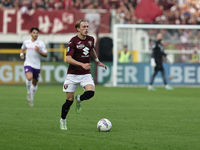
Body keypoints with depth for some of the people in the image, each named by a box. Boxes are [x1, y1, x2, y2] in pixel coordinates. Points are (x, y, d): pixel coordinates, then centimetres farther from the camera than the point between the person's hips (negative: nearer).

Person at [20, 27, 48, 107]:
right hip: (28, 64, -1)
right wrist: (21, 53, 4)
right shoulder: (26, 42, 4)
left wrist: (39, 51, -18)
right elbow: (22, 48, 25)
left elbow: (46, 55, -2)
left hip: (37, 66, 1)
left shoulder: (41, 43, -3)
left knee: (35, 82, 10)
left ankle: (31, 98, 30)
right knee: (29, 78, -27)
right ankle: (28, 92, -1)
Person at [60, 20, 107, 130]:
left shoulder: (91, 39, 3)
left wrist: (97, 61, 33)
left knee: (90, 92, -23)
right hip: (73, 75, -4)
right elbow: (68, 59, -21)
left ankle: (79, 100, 10)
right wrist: (82, 64, -31)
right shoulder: (73, 41, -14)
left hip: (86, 74, 4)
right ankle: (62, 120, 21)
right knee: (69, 100, -1)